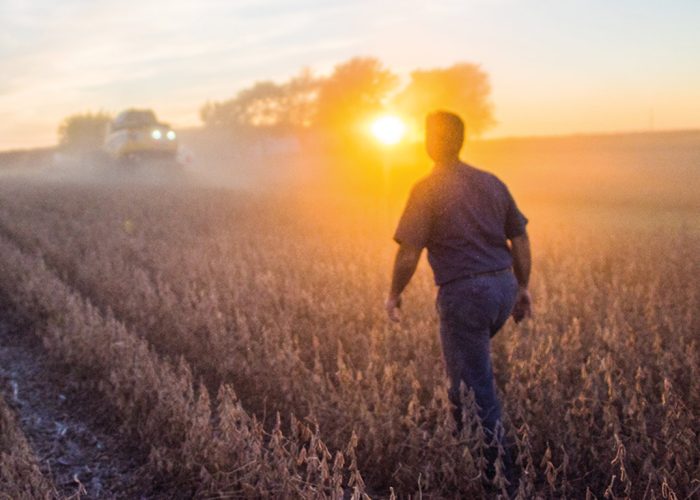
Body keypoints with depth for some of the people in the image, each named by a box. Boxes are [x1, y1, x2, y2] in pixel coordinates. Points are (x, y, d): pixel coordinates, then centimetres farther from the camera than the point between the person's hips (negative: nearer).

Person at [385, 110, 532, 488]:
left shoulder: (427, 189, -9)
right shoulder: (491, 182, 10)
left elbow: (408, 253, -12)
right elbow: (520, 238, 12)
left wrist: (394, 293, 2)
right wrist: (523, 286, 20)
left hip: (465, 294, -7)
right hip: (503, 287, 8)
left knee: (474, 385, 4)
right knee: (465, 360, 29)